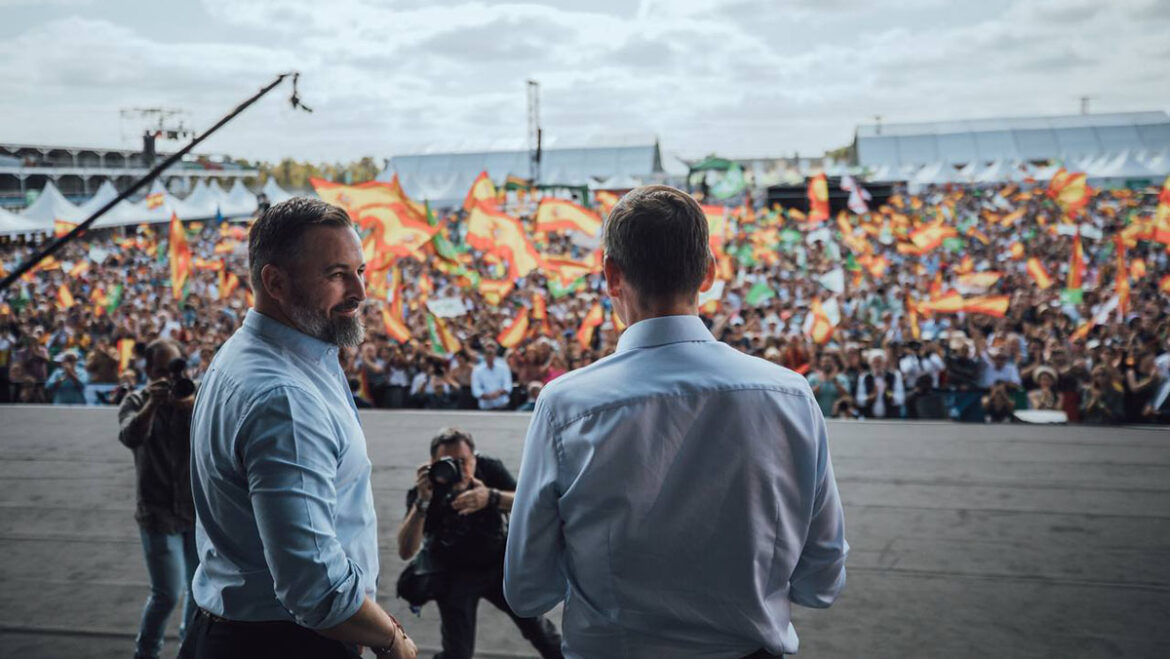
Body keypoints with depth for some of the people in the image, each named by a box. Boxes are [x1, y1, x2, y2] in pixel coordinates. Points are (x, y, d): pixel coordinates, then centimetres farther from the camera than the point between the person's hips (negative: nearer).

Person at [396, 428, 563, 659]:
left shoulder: (490, 468, -16)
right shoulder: (426, 489, -20)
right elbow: (405, 552, -27)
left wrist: (491, 497, -43)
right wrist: (421, 503, -41)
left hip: (498, 562, 2)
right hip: (455, 575, -2)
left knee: (537, 628, 7)